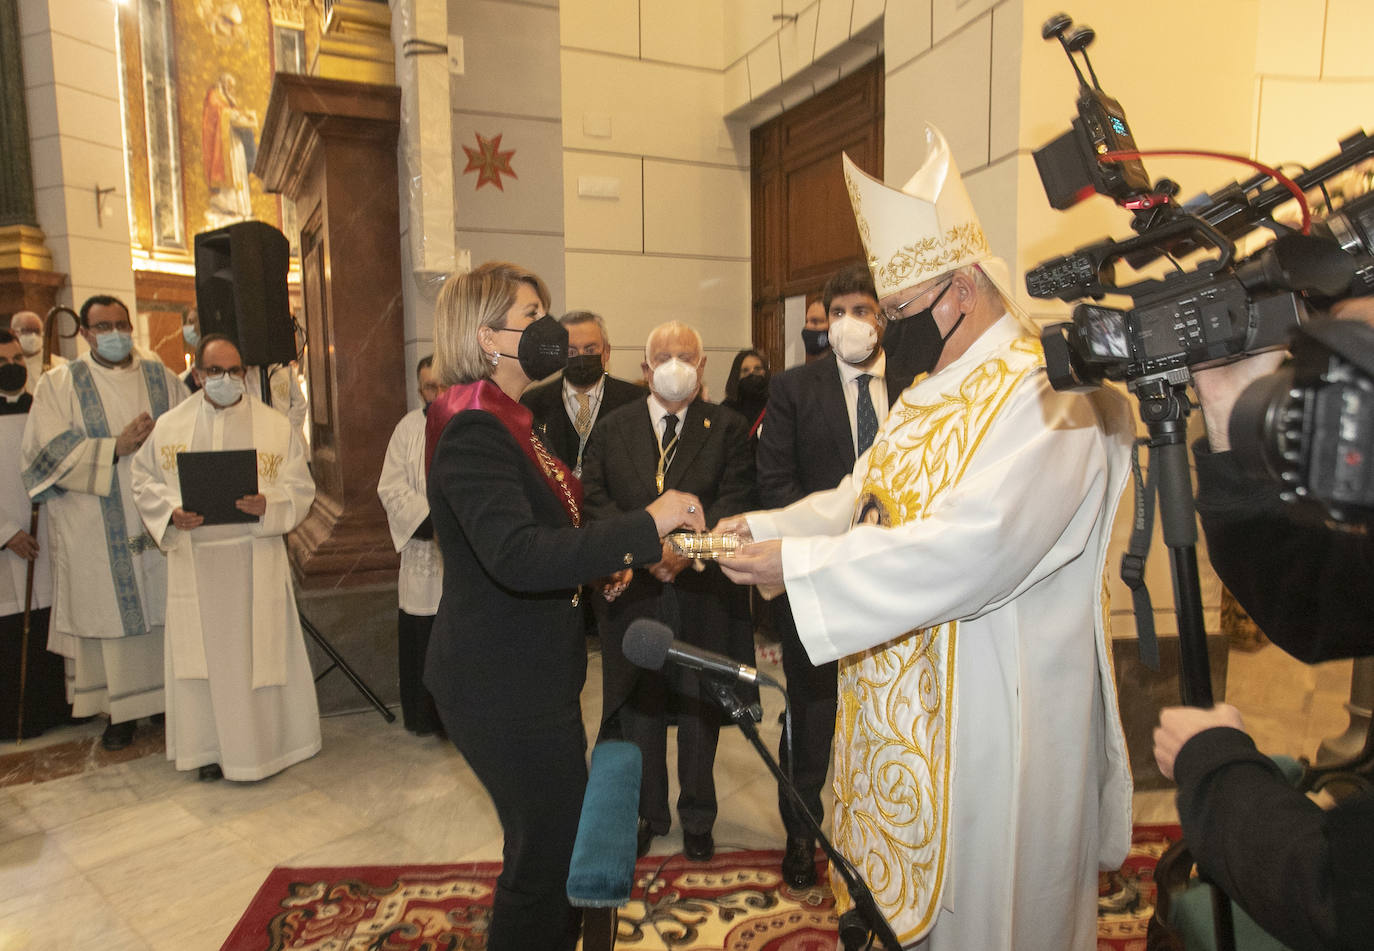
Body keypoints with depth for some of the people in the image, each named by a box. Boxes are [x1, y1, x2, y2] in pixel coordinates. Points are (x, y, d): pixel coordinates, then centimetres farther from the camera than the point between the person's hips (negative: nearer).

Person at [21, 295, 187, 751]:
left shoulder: (162, 378, 10)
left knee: (163, 607, 5)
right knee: (111, 611, 2)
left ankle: (168, 695, 16)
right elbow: (49, 452, -6)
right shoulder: (60, 383, 3)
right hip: (98, 531, -2)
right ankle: (121, 708, 12)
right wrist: (116, 447, -16)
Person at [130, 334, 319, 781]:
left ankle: (262, 742, 18)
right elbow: (144, 480, 12)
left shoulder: (275, 425, 1)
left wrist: (267, 504, -20)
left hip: (255, 561, -2)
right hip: (194, 558, 2)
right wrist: (171, 511, -8)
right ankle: (211, 745, 22)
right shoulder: (169, 426, 7)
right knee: (202, 650, 8)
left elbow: (301, 486, 0)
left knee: (256, 648, 4)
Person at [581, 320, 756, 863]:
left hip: (703, 594, -1)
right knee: (640, 709, 13)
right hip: (635, 591, 1)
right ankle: (648, 813, 34)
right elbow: (596, 497, -3)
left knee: (700, 710, 13)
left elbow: (735, 502, -10)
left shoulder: (729, 429, 0)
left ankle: (697, 817, 33)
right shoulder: (614, 427, 6)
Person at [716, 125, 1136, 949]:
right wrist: (764, 529, -5)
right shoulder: (926, 395, 11)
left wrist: (800, 564, -25)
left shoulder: (1050, 394, -19)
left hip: (992, 715, -8)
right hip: (902, 698, 8)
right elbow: (858, 499, 12)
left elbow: (977, 547, -29)